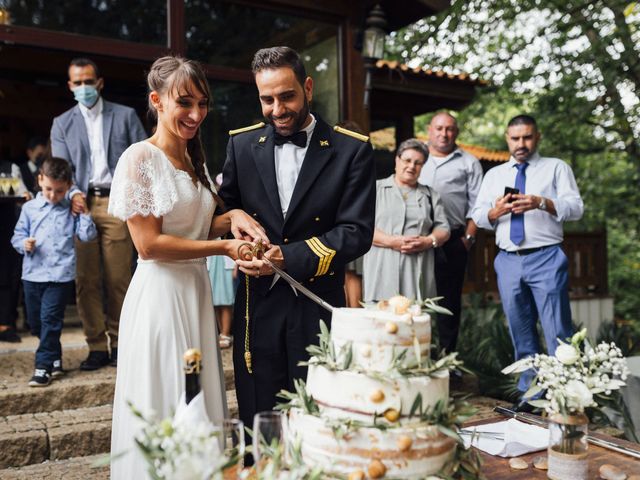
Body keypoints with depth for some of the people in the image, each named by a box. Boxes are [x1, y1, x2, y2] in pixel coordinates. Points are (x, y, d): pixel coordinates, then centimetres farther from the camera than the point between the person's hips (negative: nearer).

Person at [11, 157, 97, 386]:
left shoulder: (71, 210, 2)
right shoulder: (29, 208, 7)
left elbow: (88, 235, -2)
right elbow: (17, 235, 9)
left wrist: (83, 213, -7)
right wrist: (24, 244, -11)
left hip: (60, 274, -4)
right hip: (33, 273, 4)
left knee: (50, 319, -8)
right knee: (35, 322, 13)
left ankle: (44, 366, 1)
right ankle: (55, 358, 32)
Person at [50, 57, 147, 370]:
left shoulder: (125, 116, 11)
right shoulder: (62, 124, 15)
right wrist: (73, 194, -13)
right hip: (81, 205, 2)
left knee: (118, 280, -1)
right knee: (86, 282, 0)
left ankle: (119, 344, 10)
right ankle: (96, 347, 9)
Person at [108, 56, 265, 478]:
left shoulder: (195, 161, 13)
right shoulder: (140, 158, -11)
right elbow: (148, 245, -16)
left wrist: (233, 217, -4)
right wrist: (223, 247, -15)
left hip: (197, 291, 8)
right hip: (161, 295, -7)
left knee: (202, 402, 15)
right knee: (165, 409, 5)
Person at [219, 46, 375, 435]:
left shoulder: (353, 149, -3)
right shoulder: (242, 145, 6)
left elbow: (357, 231, -9)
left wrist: (289, 258, -19)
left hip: (318, 309, -2)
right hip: (257, 307, 3)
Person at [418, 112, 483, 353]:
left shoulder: (468, 163, 10)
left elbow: (476, 205, 6)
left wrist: (468, 237, -4)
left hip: (452, 241, -1)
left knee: (449, 299, 5)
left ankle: (447, 356, 13)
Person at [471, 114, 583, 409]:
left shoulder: (556, 168, 8)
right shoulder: (493, 175, 18)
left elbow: (576, 208, -3)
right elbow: (478, 216, 13)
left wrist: (542, 203, -20)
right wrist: (495, 211, -9)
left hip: (546, 258, -3)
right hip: (508, 261, 4)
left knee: (557, 330, -7)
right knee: (521, 332, 10)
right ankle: (530, 392, 20)